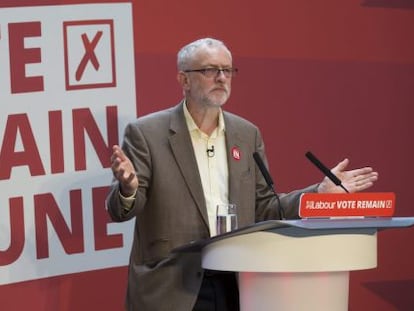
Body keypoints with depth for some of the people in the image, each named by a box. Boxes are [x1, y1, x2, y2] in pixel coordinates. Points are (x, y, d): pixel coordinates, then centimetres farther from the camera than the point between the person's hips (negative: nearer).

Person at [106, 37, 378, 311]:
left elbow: (263, 208, 14)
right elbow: (120, 211, -7)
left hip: (235, 289, 4)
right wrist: (128, 188, -30)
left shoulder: (248, 134, 11)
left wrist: (321, 192, 2)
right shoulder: (146, 133, -3)